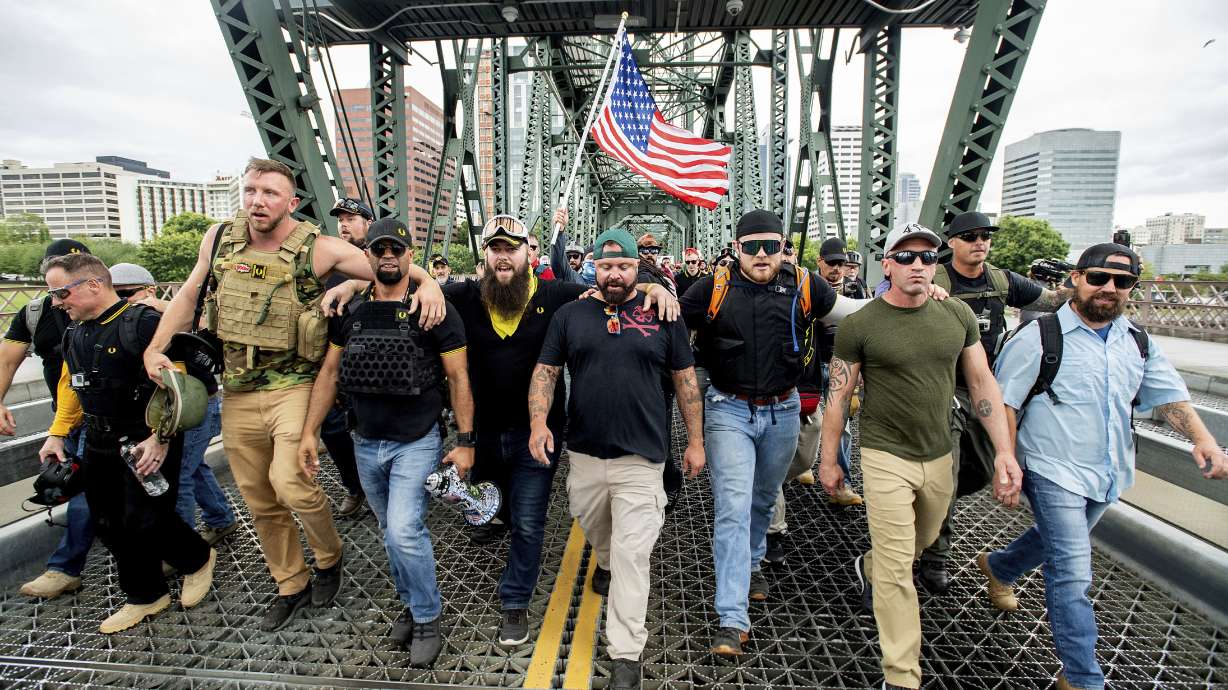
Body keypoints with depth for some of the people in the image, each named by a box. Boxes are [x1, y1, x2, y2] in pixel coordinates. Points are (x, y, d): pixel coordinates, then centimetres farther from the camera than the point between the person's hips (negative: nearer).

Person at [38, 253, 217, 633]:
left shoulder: (144, 323, -18)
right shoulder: (75, 334, 10)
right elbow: (70, 385, 23)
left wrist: (161, 438, -25)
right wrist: (57, 434, 18)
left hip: (149, 442, -9)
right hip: (100, 445, 9)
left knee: (145, 522, -7)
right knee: (109, 524, 12)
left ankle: (198, 559, 22)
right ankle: (145, 597, 28)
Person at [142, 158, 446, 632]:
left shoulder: (318, 249, -11)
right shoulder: (219, 240, 2)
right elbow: (188, 295, 14)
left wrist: (427, 280, -31)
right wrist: (154, 349, 8)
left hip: (293, 386, -5)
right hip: (237, 393, 5)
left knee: (289, 481, -20)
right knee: (259, 500, 13)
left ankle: (329, 558, 12)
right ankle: (291, 586, 34)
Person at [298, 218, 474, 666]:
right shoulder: (350, 312, 5)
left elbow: (458, 377, -8)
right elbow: (329, 372, 10)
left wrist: (465, 441, -11)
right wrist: (310, 431, 6)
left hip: (416, 443, -5)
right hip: (366, 444, 5)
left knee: (404, 532, -12)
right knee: (392, 531, 16)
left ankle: (428, 622, 10)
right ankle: (411, 604, 36)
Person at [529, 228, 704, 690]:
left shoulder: (662, 314, -1)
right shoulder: (570, 315, 3)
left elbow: (685, 379, 4)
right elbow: (546, 371, 4)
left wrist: (695, 440, 4)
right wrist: (538, 422, -12)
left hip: (641, 457, -2)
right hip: (584, 453, 3)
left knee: (632, 554, -1)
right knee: (595, 530, 24)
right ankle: (605, 564, 58)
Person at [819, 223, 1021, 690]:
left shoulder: (958, 315, -1)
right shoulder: (859, 326, -13)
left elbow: (982, 382, 4)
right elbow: (837, 396, -7)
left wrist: (1004, 450, -2)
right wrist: (828, 460, -2)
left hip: (940, 456, 5)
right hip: (886, 458, -5)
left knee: (921, 542, 26)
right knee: (897, 569, -2)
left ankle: (868, 568, 57)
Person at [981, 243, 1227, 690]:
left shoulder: (1139, 344, 9)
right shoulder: (1039, 337, -11)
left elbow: (1170, 396, 3)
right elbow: (1005, 403, -10)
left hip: (1107, 477, 7)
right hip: (1053, 473, -6)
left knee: (1055, 543, 25)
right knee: (1072, 574, -5)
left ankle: (998, 568, 52)